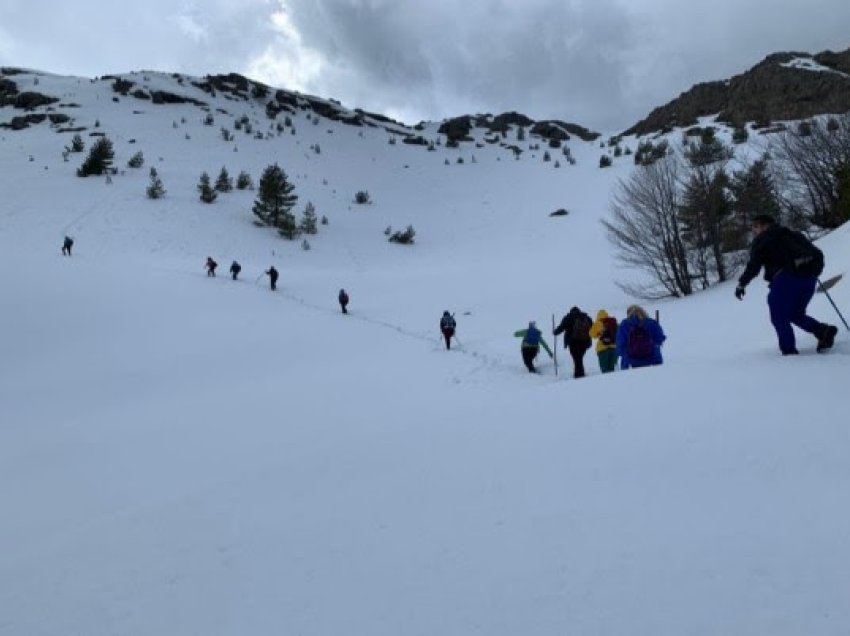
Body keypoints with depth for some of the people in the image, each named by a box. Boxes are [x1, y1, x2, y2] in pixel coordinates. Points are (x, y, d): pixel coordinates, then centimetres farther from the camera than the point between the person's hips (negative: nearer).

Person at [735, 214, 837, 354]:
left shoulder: (762, 239, 7)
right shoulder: (794, 235, 28)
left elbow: (754, 265, -4)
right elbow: (817, 254, 26)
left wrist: (742, 284, 3)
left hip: (787, 278, -7)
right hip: (809, 277, 7)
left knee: (779, 317, 5)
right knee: (796, 314, 21)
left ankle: (789, 350, -3)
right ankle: (823, 330, 0)